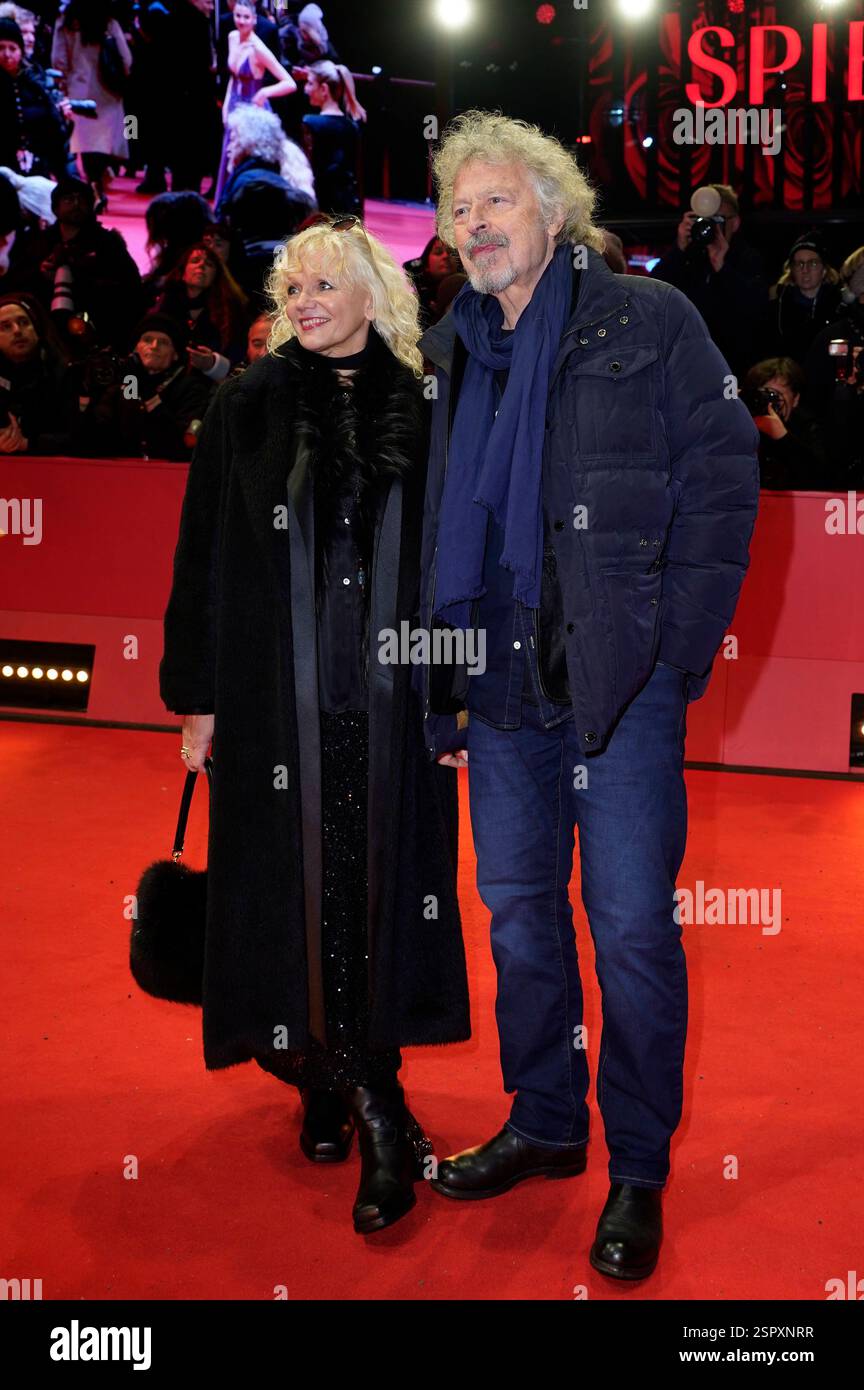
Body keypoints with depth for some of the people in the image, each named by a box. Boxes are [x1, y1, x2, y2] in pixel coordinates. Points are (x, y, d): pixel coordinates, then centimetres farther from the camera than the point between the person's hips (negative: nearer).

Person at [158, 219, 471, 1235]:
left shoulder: (421, 410, 4)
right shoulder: (250, 404, 2)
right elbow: (202, 555, 2)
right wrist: (197, 695, -1)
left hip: (389, 696, 1)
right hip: (280, 699, 0)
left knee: (381, 878, 2)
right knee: (295, 880, 4)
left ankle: (359, 1081, 13)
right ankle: (348, 1089, 19)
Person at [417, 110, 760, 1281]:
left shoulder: (650, 321, 1)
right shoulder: (448, 354, 14)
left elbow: (723, 482, -4)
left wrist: (676, 648, -10)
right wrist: (444, 680, 10)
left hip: (621, 680, -5)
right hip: (501, 684, 5)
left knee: (632, 928, -1)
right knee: (520, 912, 14)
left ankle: (639, 1170, 16)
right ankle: (544, 1124, 32)